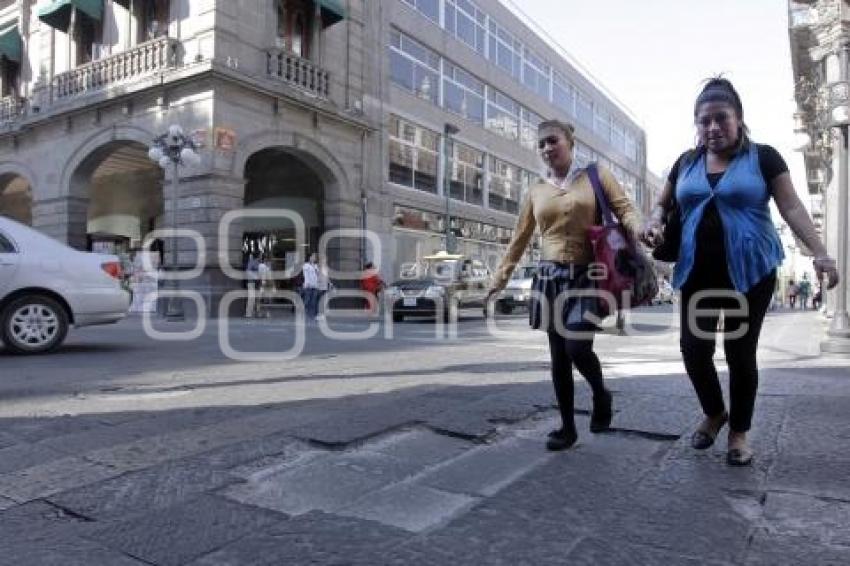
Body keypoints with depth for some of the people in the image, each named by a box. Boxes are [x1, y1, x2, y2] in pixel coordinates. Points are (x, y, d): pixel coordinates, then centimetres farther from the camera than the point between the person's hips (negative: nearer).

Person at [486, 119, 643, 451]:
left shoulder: (596, 176, 4)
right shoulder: (536, 191, 12)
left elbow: (624, 209, -3)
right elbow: (519, 239, 16)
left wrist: (641, 230, -26)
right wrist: (499, 279, 14)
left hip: (586, 277, -3)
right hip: (550, 277, 3)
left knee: (578, 348, -15)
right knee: (558, 356, 4)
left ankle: (601, 395, 18)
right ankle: (567, 427, 18)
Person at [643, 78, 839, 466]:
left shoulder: (762, 157, 1)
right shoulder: (686, 162, 10)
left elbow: (791, 207, -3)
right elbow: (662, 203, 20)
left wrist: (819, 252, -14)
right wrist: (654, 224, -3)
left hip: (749, 271, -3)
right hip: (698, 272, 3)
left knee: (740, 351, 3)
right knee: (693, 347, 0)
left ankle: (739, 432, 21)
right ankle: (714, 413, 27)